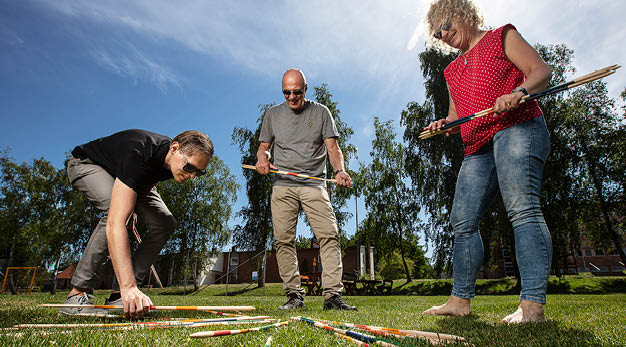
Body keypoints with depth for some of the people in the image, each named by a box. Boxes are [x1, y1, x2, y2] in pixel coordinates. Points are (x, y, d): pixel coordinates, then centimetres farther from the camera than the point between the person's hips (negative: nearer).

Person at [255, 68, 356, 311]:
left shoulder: (321, 112, 11)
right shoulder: (273, 114, 16)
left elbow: (332, 147, 4)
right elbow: (263, 146, 19)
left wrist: (339, 170, -15)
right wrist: (262, 158, -5)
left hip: (314, 184, -1)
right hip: (282, 185, 2)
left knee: (329, 235, -13)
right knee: (283, 240, -4)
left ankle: (332, 295, -9)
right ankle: (294, 295, 6)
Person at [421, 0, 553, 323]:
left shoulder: (502, 37, 11)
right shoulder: (452, 70, 27)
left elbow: (541, 71, 1)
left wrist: (519, 92, -20)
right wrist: (445, 124, 5)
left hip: (517, 129, -6)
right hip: (478, 147, 7)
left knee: (522, 208, -21)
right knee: (462, 221, 0)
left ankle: (532, 305, -20)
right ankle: (460, 300, 6)